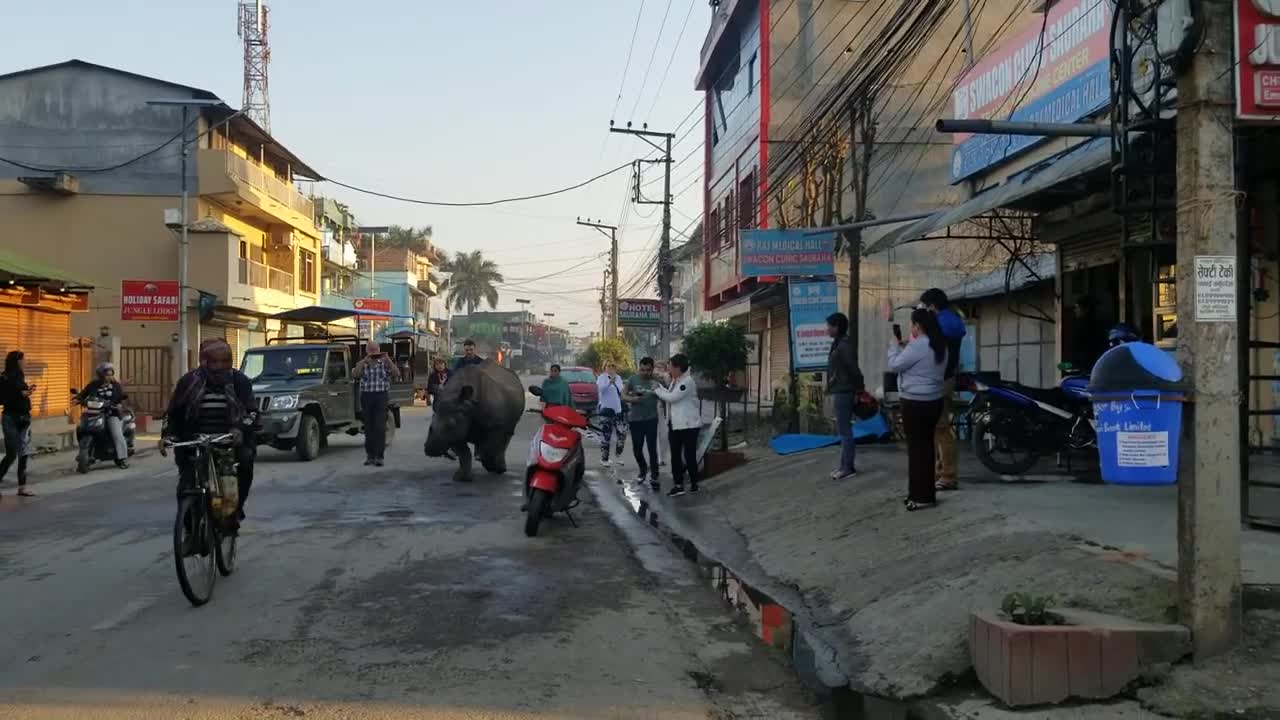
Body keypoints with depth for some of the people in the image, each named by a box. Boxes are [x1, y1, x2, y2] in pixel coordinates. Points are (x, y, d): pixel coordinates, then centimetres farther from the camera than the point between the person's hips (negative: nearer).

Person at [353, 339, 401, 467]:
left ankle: (379, 456, -7)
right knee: (368, 428, 7)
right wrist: (364, 361, -15)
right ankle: (370, 455, 17)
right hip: (366, 396, 2)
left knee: (380, 427, -9)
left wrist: (388, 360, -14)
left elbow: (397, 374, -7)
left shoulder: (385, 363, 7)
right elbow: (354, 374, -10)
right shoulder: (362, 364, 9)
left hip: (381, 396, -2)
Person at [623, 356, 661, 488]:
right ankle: (643, 469, 36)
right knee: (637, 449, 12)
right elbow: (623, 395, 2)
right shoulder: (633, 379, -3)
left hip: (651, 420, -2)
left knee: (652, 449, -5)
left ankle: (654, 476, 1)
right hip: (635, 420, 2)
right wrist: (632, 399, -19)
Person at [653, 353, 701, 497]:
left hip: (688, 425, -8)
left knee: (689, 455, 1)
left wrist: (657, 390, -7)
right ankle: (678, 485, 9)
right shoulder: (674, 381, 13)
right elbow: (669, 396, 16)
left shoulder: (687, 381, -16)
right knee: (675, 455, 6)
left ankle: (694, 484, 14)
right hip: (674, 425, 8)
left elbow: (672, 397, -21)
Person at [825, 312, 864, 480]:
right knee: (842, 430, 14)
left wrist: (859, 390, -13)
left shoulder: (844, 345, -17)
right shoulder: (837, 344, 14)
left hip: (843, 392, -10)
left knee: (845, 430, -6)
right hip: (838, 392, 10)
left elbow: (853, 369, -19)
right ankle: (844, 465, 20)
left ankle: (848, 467, -2)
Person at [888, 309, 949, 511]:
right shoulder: (938, 345, 11)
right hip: (933, 401, 9)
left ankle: (922, 496, -2)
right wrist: (904, 347, 12)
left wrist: (894, 345, 4)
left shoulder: (917, 345, -18)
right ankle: (926, 493, 20)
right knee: (927, 446, 14)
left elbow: (894, 365, -11)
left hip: (916, 402, -9)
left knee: (917, 448, -4)